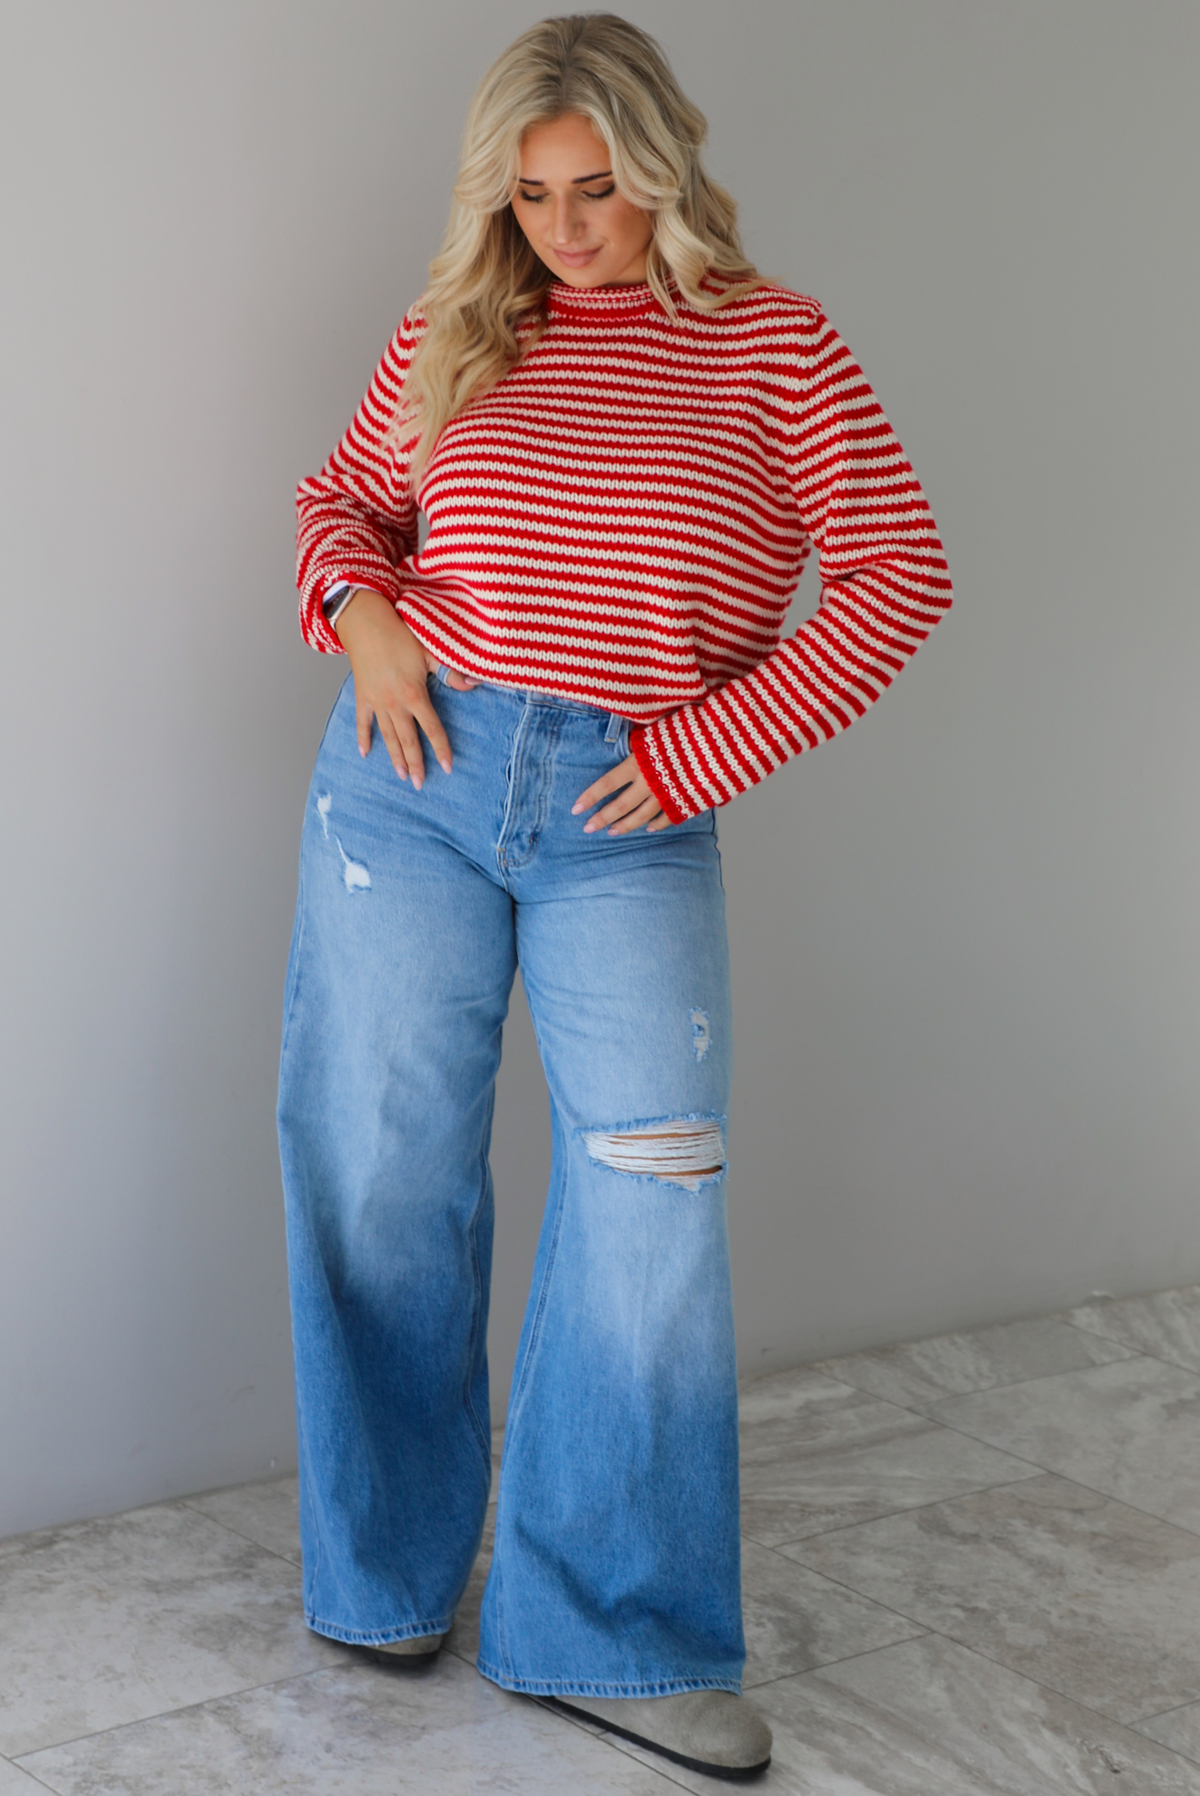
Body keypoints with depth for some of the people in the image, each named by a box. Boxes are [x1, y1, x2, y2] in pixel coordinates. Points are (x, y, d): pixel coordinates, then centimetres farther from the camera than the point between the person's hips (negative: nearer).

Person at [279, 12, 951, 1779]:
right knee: (384, 1174, 6)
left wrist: (702, 750, -9)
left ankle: (610, 1630, 9)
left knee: (650, 1201, -6)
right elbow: (344, 496, 20)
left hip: (629, 826, -2)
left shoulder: (774, 341, 2)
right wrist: (363, 611, -3)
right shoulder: (455, 334, 8)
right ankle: (391, 1569, 26)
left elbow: (897, 575, -3)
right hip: (416, 776, 2)